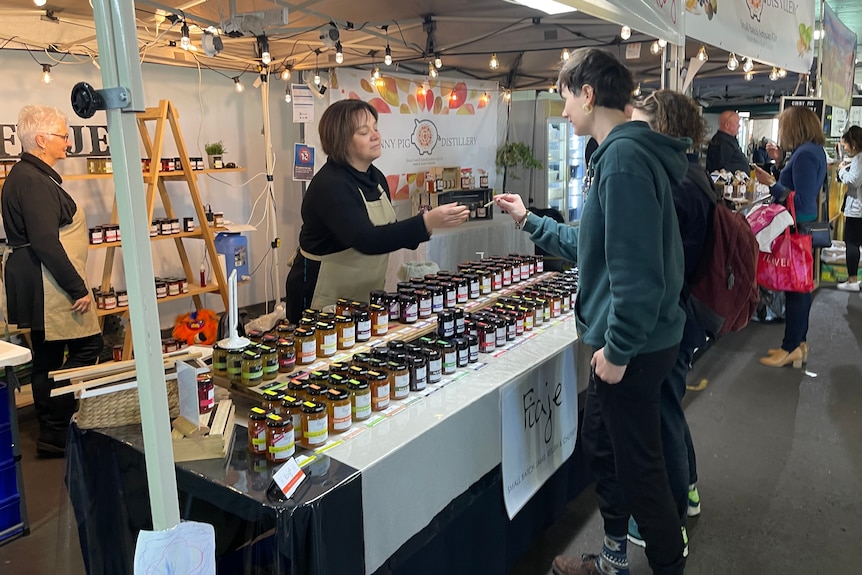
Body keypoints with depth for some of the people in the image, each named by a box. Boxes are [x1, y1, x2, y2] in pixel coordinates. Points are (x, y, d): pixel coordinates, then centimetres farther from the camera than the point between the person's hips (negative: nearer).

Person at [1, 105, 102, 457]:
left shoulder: (29, 175, 17)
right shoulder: (33, 181, -17)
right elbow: (45, 243, -23)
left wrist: (74, 283, 20)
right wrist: (78, 289, -20)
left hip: (39, 284, 11)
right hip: (49, 283, -11)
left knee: (49, 356, 14)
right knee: (86, 346, -4)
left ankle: (51, 434, 24)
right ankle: (55, 434, 2)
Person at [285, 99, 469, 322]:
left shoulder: (376, 177, 5)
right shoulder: (329, 185, -22)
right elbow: (365, 241, -35)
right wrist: (426, 222, -42)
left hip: (366, 295, 8)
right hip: (325, 298, -8)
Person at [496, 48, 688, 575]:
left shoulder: (624, 157, -22)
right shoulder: (625, 152, 12)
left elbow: (637, 269, -28)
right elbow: (593, 246, 19)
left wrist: (618, 348, -20)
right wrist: (531, 222, 24)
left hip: (634, 348, -11)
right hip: (623, 342, 11)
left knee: (639, 466, 6)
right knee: (601, 445, 22)